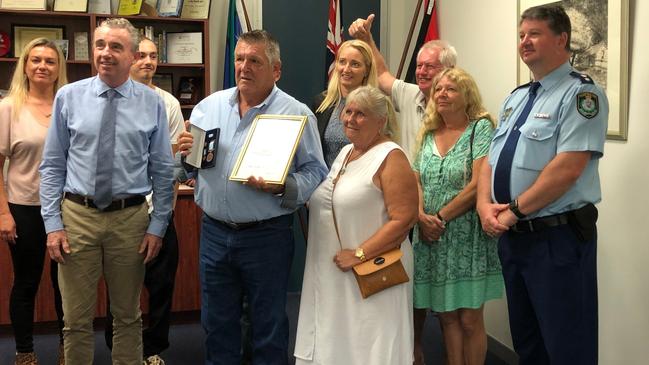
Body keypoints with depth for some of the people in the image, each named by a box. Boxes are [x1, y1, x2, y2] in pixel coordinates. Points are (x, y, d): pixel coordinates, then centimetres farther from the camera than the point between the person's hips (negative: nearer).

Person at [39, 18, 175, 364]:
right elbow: (52, 165, 1)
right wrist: (53, 224, -5)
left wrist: (157, 226, -1)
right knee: (76, 319, 8)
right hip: (77, 215, 0)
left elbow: (163, 171, 2)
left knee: (128, 316, 14)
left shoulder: (152, 102, -1)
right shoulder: (68, 96, 0)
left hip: (130, 218, 0)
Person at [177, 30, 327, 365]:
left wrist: (282, 188, -26)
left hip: (267, 236, -4)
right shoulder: (209, 106, 7)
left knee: (269, 325, 9)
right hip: (214, 232, 4)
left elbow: (315, 173, -9)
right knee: (217, 324, 17)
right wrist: (184, 153, -10)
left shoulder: (297, 114, -7)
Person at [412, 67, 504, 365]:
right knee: (446, 316, 9)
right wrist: (422, 216, -9)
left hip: (467, 237, -5)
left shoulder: (481, 128, -5)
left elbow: (479, 184, -14)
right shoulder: (429, 135, 13)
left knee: (469, 319, 0)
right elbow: (415, 182, 9)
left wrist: (441, 217, -12)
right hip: (431, 238, 5)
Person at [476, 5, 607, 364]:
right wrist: (485, 204, -6)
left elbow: (567, 169, -22)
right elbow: (492, 160, 13)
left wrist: (514, 210, -16)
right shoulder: (515, 98, 14)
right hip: (511, 236, 8)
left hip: (558, 237, -8)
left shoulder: (581, 93, -12)